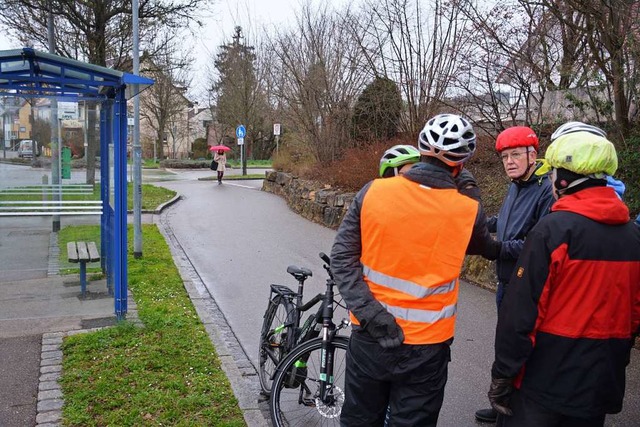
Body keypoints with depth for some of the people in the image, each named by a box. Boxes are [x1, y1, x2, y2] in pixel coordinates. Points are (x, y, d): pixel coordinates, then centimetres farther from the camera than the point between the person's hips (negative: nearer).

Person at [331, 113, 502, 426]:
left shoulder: (373, 191, -10)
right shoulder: (468, 211, -12)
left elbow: (342, 257, -10)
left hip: (368, 338, 2)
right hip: (425, 347, -2)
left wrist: (370, 313, -12)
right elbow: (485, 248, 10)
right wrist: (502, 250, 31)